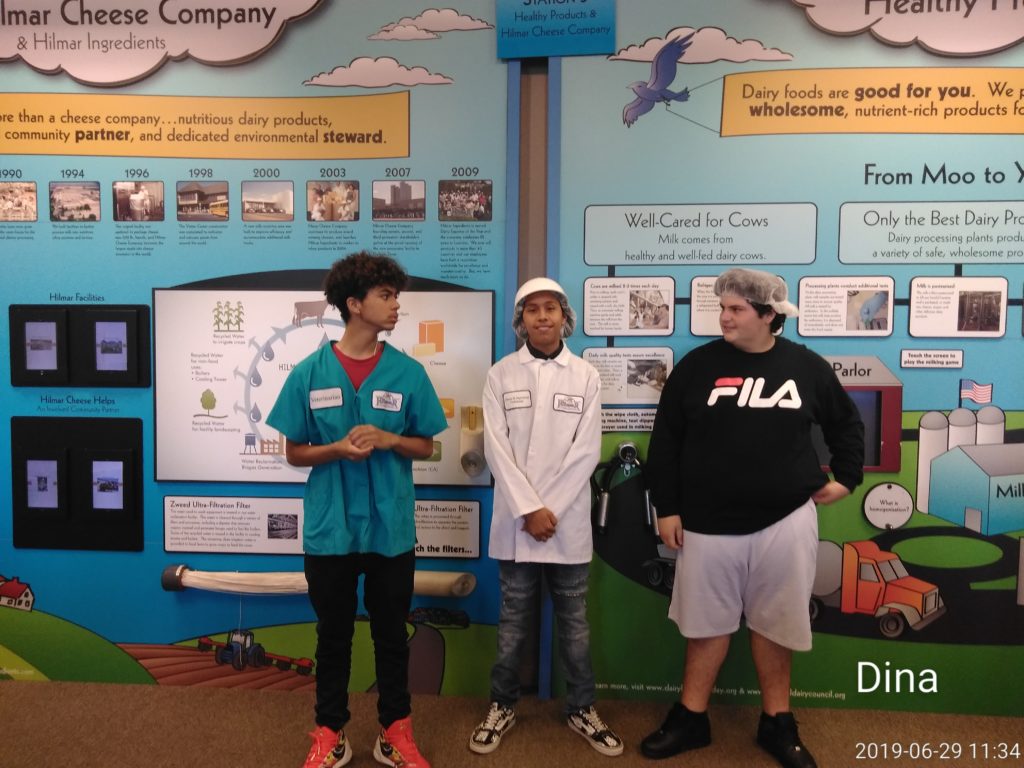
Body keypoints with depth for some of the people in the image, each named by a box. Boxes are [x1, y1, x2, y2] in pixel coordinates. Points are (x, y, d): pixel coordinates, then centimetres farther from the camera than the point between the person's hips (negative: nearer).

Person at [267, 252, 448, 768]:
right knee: (333, 634, 15)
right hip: (329, 529, 0)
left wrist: (388, 439, -17)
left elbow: (426, 447, 3)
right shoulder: (310, 372, -5)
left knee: (391, 634, 14)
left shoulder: (408, 373, -4)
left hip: (391, 529, 1)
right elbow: (294, 453, 1)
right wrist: (339, 448, -18)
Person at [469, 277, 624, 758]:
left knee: (573, 620, 12)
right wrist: (530, 509, -13)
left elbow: (586, 451, -4)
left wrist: (550, 510, -11)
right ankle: (503, 705, 27)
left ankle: (581, 708, 27)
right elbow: (496, 449, -6)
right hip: (515, 520, 0)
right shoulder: (501, 375, 1)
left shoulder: (585, 376, 2)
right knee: (513, 620, 11)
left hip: (568, 522, 1)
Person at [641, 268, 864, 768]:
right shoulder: (697, 365, -4)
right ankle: (690, 719, 28)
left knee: (774, 623, 12)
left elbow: (846, 423, 17)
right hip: (708, 524, 0)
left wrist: (847, 477, 10)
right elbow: (665, 441, -1)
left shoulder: (806, 366, 0)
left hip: (784, 521, 1)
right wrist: (666, 507, -3)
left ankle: (777, 723, 30)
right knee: (706, 622, 11)